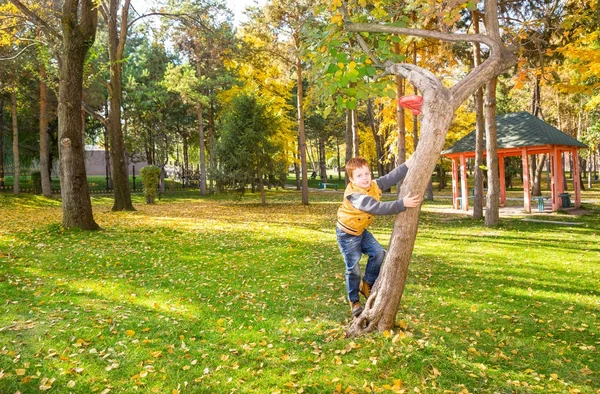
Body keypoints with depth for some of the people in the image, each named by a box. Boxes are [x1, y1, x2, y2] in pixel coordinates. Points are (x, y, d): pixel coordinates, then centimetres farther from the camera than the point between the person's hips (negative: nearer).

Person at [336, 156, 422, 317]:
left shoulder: (374, 185, -8)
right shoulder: (355, 195, -33)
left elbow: (392, 177, -13)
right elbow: (378, 208, -42)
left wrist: (409, 163, -25)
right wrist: (402, 203, -46)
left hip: (361, 230, 8)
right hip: (347, 233, -7)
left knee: (378, 253, -1)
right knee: (353, 268, 0)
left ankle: (367, 284, 19)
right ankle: (354, 301, 19)